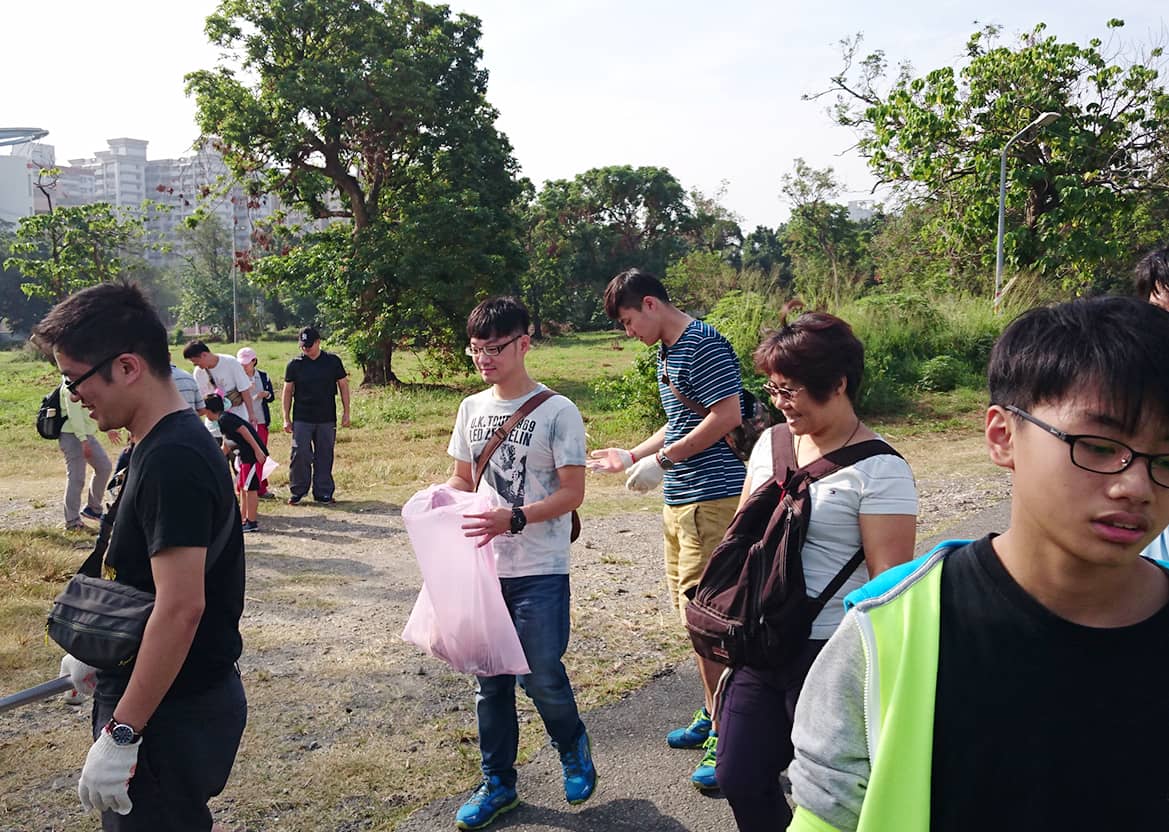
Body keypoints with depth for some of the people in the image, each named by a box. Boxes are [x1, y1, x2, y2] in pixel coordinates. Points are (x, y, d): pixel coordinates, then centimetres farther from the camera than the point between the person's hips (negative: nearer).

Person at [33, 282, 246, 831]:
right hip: (182, 699, 9)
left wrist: (120, 735, -24)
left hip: (172, 717, -9)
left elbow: (181, 606, -29)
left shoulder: (172, 460, -25)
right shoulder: (160, 446, 6)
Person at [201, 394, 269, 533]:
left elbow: (244, 430, -20)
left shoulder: (224, 419, -11)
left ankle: (252, 523, -1)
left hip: (254, 454, -10)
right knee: (242, 488, 15)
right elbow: (226, 448, 29)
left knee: (250, 488, -6)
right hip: (246, 456, 10)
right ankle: (243, 520, 23)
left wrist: (257, 450, -24)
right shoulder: (223, 421, 20)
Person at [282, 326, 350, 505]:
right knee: (300, 455, -5)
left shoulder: (333, 361, 2)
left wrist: (346, 413, 3)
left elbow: (343, 386, 8)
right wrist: (286, 418, 2)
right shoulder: (294, 364, 2)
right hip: (301, 419, -1)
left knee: (325, 456, 6)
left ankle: (323, 492, 15)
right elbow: (287, 391, 7)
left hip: (327, 419, 1)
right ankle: (297, 491, 9)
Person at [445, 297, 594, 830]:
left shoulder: (557, 412, -10)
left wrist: (513, 518, -25)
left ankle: (574, 749, 32)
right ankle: (498, 783, 29)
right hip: (484, 566, 5)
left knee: (542, 677, 1)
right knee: (490, 679, 12)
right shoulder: (472, 409, 7)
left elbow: (572, 492, -12)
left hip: (540, 571, -5)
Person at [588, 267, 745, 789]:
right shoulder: (666, 352, 17)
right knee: (690, 610, 16)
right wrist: (632, 456, 17)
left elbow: (727, 416, -20)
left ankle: (726, 740, 4)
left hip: (710, 498, -10)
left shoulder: (703, 344, -13)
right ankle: (712, 716, 30)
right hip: (679, 500, 10)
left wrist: (661, 460, -16)